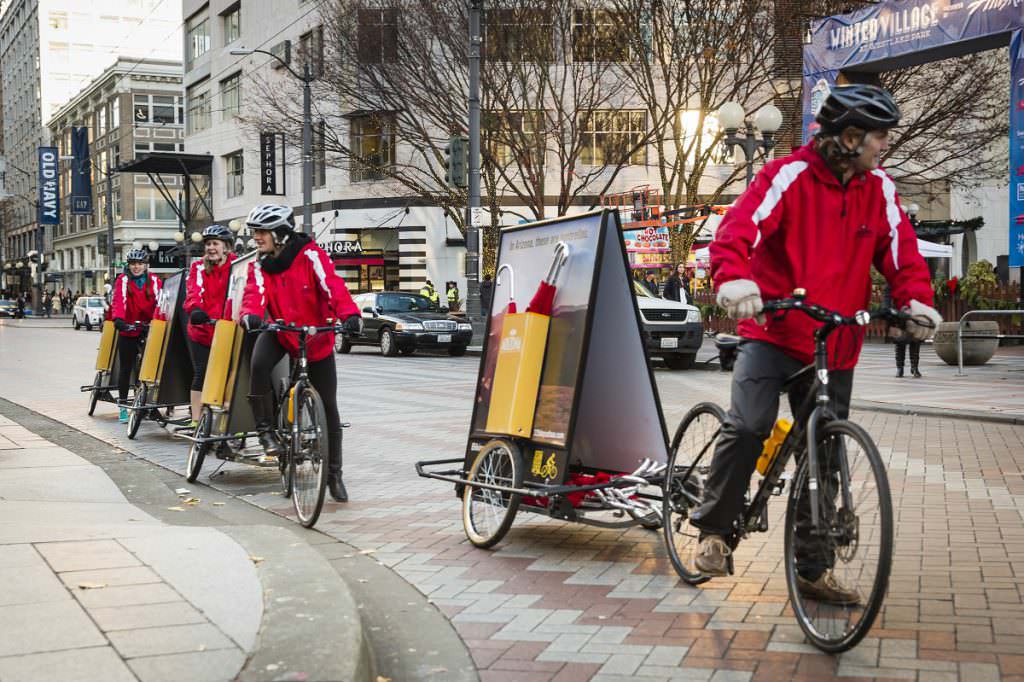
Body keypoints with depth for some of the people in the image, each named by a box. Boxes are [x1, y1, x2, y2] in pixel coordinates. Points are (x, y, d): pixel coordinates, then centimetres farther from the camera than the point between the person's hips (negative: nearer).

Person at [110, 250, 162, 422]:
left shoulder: (154, 280, 4)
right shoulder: (123, 280, -1)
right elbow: (119, 300, -15)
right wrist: (118, 319, -32)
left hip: (148, 330, 1)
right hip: (128, 331, -1)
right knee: (125, 368, 5)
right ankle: (122, 405, 14)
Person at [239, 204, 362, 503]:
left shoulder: (310, 255, -17)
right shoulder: (260, 266, -3)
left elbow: (332, 285, -29)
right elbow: (255, 292, -19)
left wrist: (349, 314, -47)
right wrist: (251, 314, -43)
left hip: (317, 339, -2)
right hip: (281, 333, 3)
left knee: (328, 407, 4)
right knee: (259, 364, -32)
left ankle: (334, 472, 18)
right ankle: (265, 430, -16)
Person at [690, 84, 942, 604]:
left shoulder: (878, 189, 5)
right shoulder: (789, 176, -10)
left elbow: (901, 252, 5)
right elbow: (735, 234, -21)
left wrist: (915, 301, -15)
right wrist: (735, 282, -41)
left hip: (835, 345, 5)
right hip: (772, 332, -5)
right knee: (747, 426, -23)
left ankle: (812, 570, 21)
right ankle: (714, 531, -1)